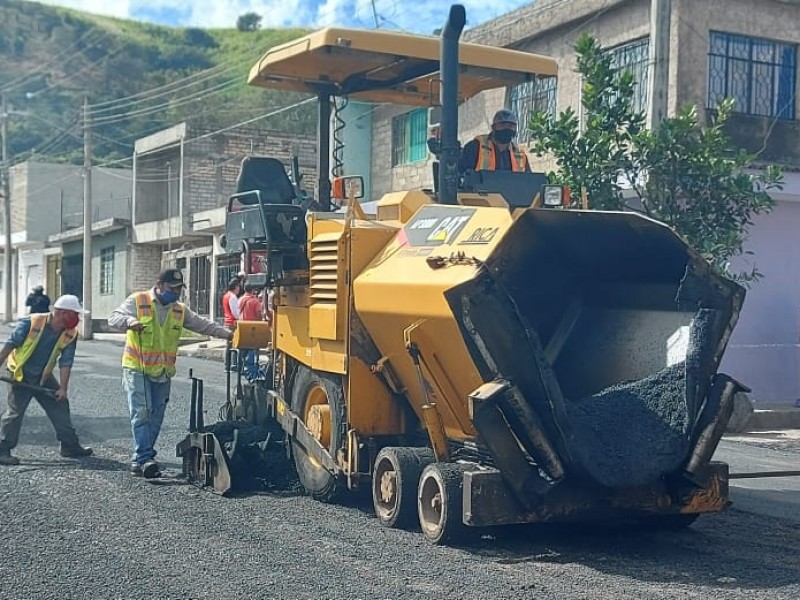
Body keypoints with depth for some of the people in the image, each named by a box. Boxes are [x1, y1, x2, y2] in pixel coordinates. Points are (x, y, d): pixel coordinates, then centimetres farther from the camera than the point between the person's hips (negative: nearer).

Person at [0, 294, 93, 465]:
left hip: (44, 377, 5)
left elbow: (65, 362, -6)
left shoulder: (70, 334, -8)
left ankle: (70, 445, 16)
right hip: (21, 375, -5)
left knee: (60, 406, 5)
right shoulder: (31, 323, -21)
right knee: (15, 411, -8)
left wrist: (63, 388, -11)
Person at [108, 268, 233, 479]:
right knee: (141, 414, -12)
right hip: (137, 370, -5)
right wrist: (129, 321, -32)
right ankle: (144, 459, -15)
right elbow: (114, 318, -10)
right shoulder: (137, 301, -3)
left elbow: (203, 325, 16)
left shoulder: (180, 310, 11)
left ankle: (140, 460, 12)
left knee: (155, 418, 4)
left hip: (163, 374, 5)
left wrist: (227, 334, 7)